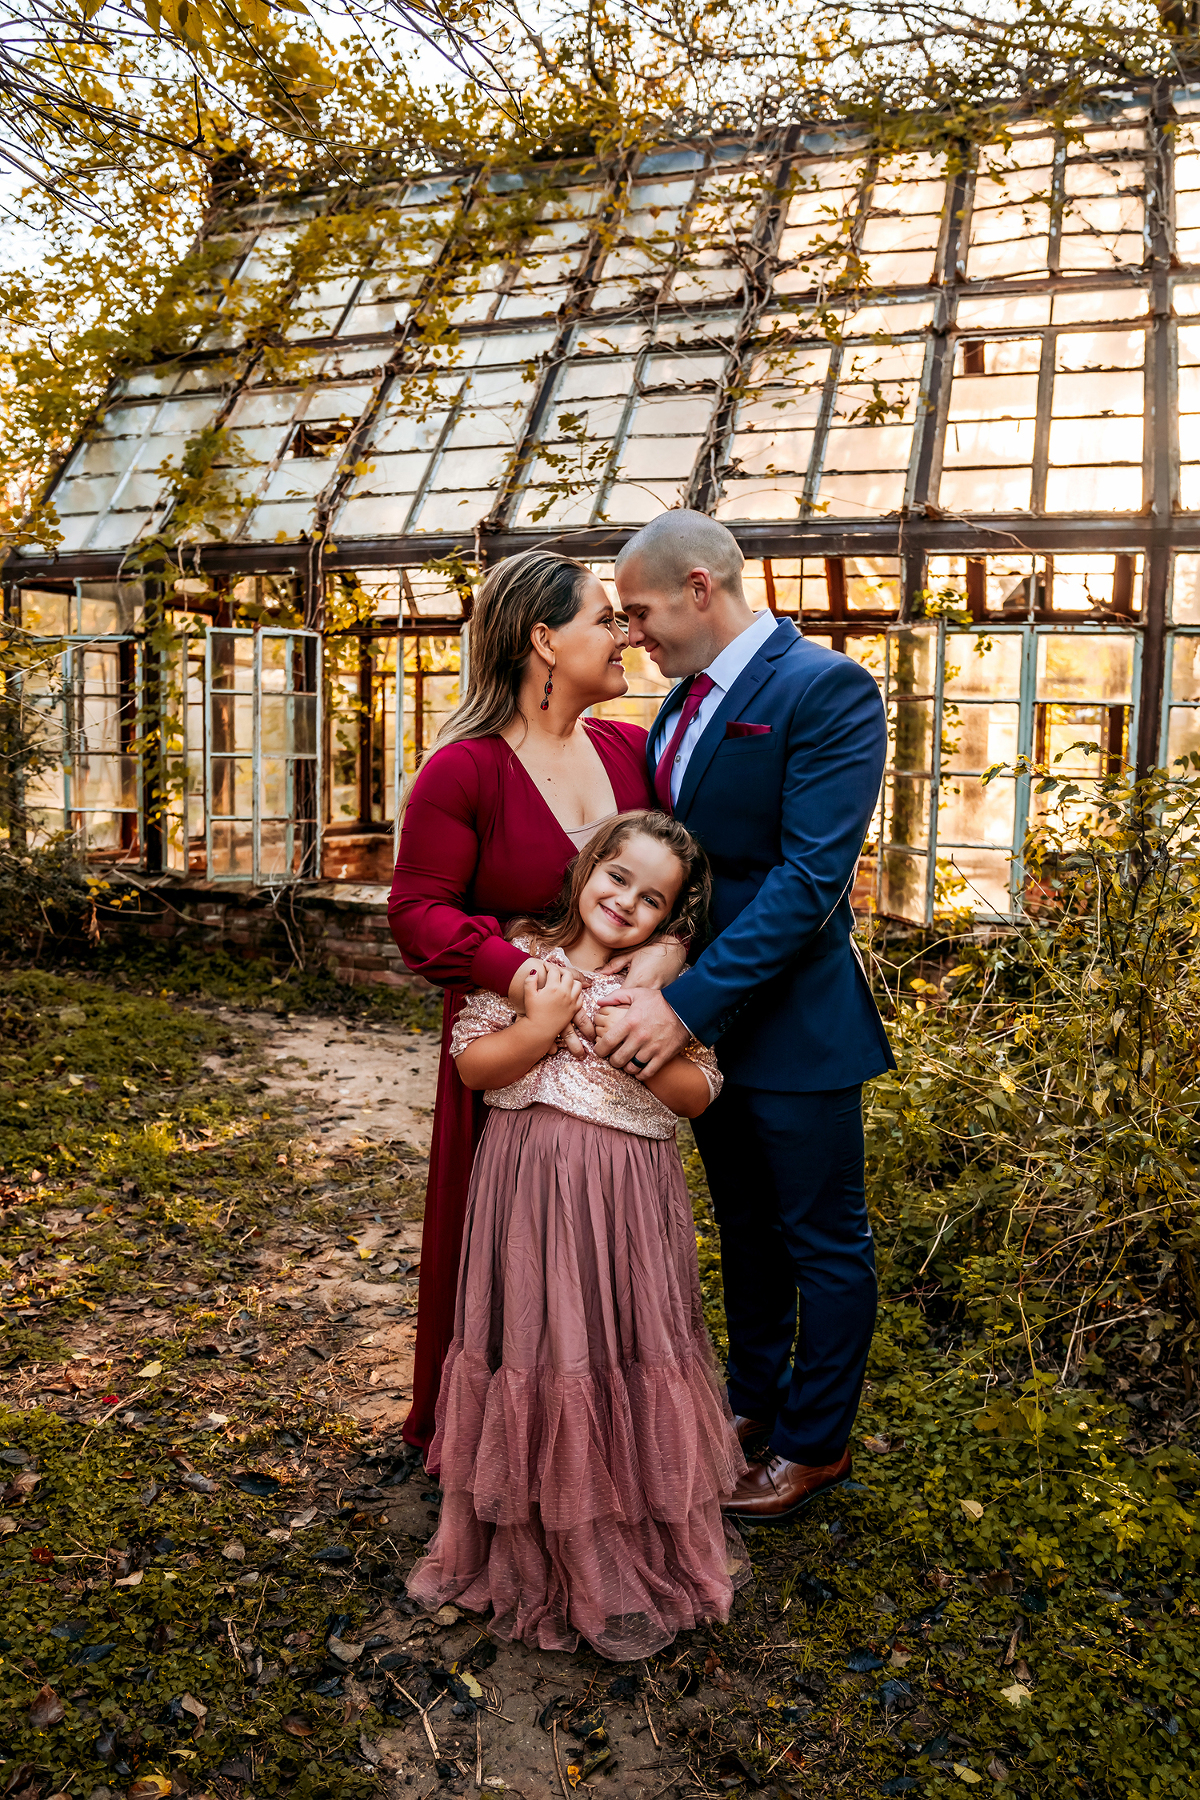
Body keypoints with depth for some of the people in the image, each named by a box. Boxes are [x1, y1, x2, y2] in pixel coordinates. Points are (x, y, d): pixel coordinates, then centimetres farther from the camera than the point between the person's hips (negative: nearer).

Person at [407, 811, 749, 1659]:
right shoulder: (524, 956, 1)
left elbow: (699, 1094, 0)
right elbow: (472, 1064, -1)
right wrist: (543, 1026, -15)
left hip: (627, 1196, 0)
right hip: (529, 1182, 0)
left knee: (629, 1357, 7)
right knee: (536, 1355, 9)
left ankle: (641, 1557, 26)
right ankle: (537, 1548, 30)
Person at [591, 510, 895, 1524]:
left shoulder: (826, 689, -18)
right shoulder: (688, 700, 8)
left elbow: (811, 879, -25)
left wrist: (685, 1005, -28)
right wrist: (657, 995, 0)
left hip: (795, 1020, -8)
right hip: (701, 1015, 8)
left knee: (823, 1242, 11)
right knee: (745, 1228, 23)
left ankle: (816, 1442, 30)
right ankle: (755, 1400, 42)